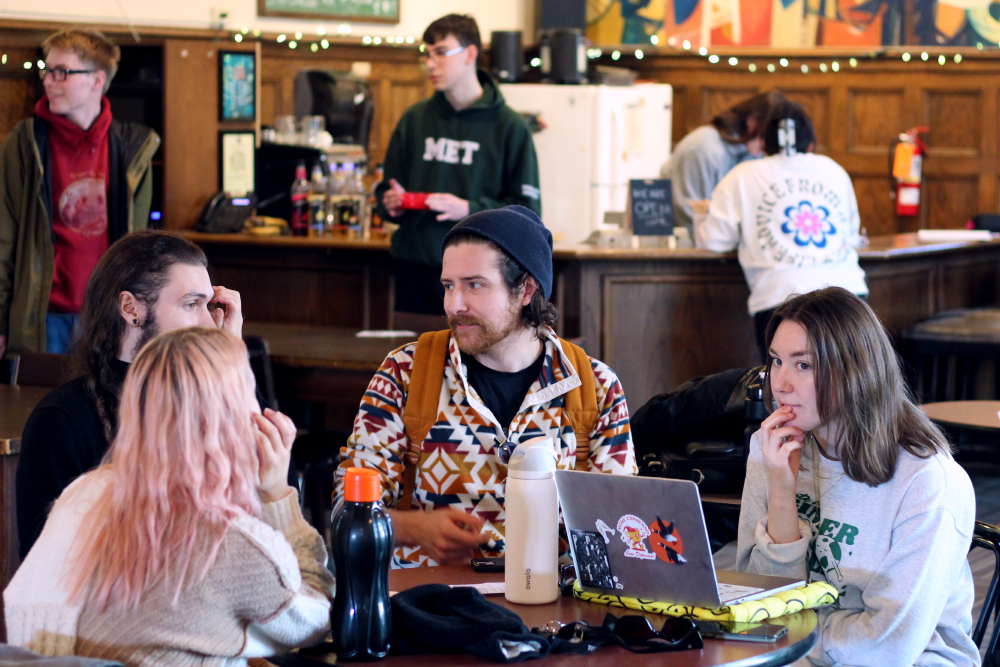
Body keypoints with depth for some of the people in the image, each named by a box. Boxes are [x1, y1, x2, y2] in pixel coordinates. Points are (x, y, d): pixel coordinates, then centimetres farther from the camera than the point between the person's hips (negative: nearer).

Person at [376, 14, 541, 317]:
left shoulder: (509, 126, 0)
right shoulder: (414, 119, 14)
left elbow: (527, 209, -3)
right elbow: (388, 187, 22)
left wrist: (470, 210, -16)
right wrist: (390, 202, -1)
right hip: (414, 272, 4)